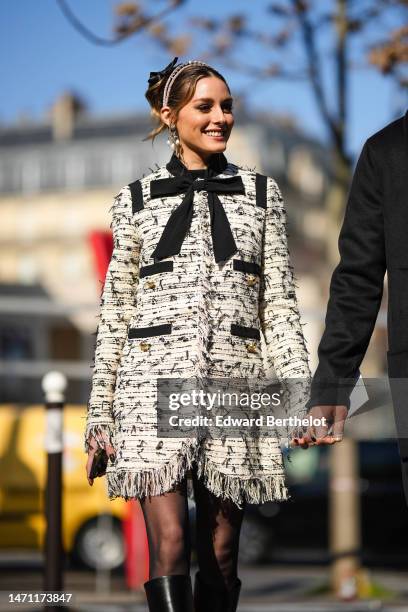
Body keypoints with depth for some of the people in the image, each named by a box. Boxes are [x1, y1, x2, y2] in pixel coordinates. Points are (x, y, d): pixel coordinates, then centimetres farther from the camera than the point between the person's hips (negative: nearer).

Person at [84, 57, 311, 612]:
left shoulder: (261, 193, 12)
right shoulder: (137, 199, 9)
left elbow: (279, 304, 8)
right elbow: (115, 313, 9)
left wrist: (301, 392, -3)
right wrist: (99, 412, 5)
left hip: (234, 383, 2)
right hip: (155, 383, -1)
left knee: (221, 551, 4)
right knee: (170, 543, -11)